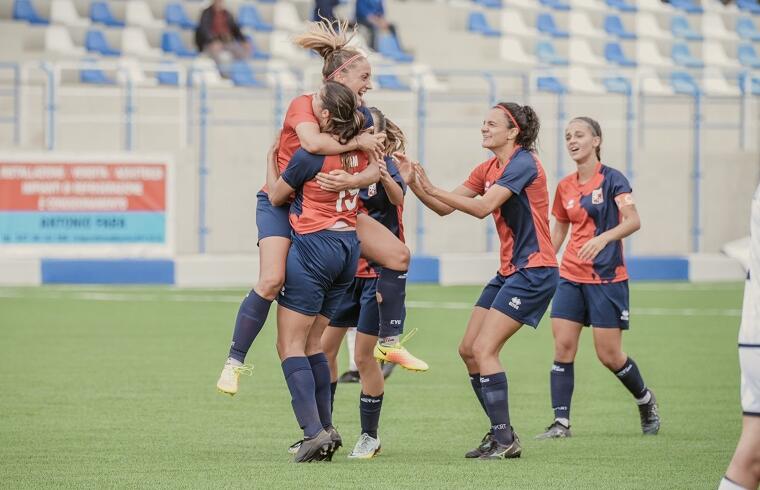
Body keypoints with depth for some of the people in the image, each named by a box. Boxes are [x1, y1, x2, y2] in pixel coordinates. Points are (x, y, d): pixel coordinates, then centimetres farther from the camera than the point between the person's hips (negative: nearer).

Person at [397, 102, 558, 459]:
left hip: (533, 271, -9)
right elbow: (445, 208, 11)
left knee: (484, 349, -15)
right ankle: (501, 433, 12)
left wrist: (432, 189, -27)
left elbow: (483, 207, -25)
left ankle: (505, 440, -11)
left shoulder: (523, 163, -15)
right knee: (468, 350, 5)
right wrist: (414, 184, -3)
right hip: (509, 271, 9)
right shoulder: (488, 169, 13)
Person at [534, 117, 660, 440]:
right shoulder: (565, 186, 9)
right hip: (571, 277, 5)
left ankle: (645, 399, 25)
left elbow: (633, 221, -21)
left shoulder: (611, 179, -8)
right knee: (562, 347, -6)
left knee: (609, 355, -3)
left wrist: (604, 237, -37)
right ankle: (561, 422, -4)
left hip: (607, 277, -5)